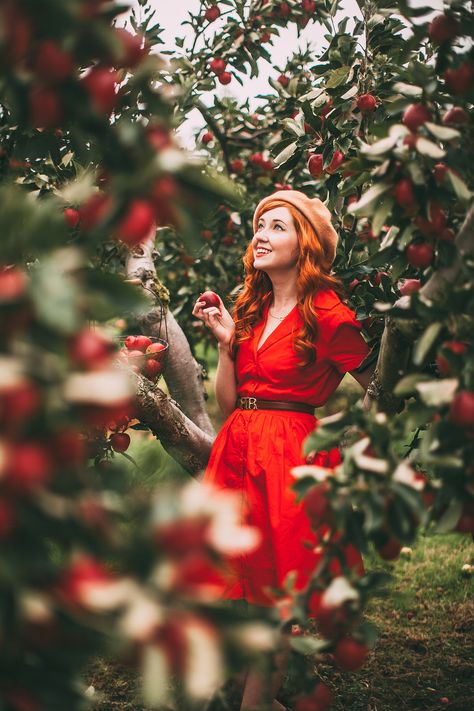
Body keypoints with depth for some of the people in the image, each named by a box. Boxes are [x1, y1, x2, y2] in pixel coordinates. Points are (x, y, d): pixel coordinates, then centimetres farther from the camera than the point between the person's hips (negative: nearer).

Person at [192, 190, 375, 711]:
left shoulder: (325, 313, -8)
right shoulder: (250, 310, 13)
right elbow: (227, 401, 11)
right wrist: (226, 340, 1)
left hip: (291, 457, -7)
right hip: (237, 450, 7)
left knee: (275, 592, -1)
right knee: (244, 579, 10)